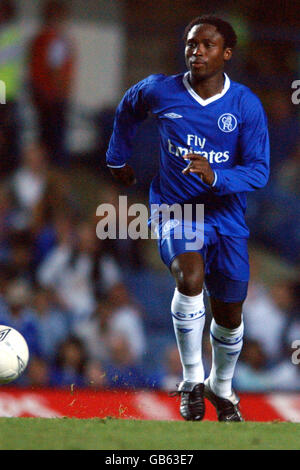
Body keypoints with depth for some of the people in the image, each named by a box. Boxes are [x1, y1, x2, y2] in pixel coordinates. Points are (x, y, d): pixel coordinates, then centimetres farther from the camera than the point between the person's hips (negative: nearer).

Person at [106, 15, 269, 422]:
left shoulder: (247, 106, -7)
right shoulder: (160, 91, -5)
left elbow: (259, 171, -9)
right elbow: (128, 108, 19)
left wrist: (216, 177, -27)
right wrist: (118, 158, 23)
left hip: (226, 217, 2)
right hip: (174, 210, -2)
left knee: (230, 317, 9)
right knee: (190, 277, -31)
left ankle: (221, 386, 39)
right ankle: (192, 379, -18)